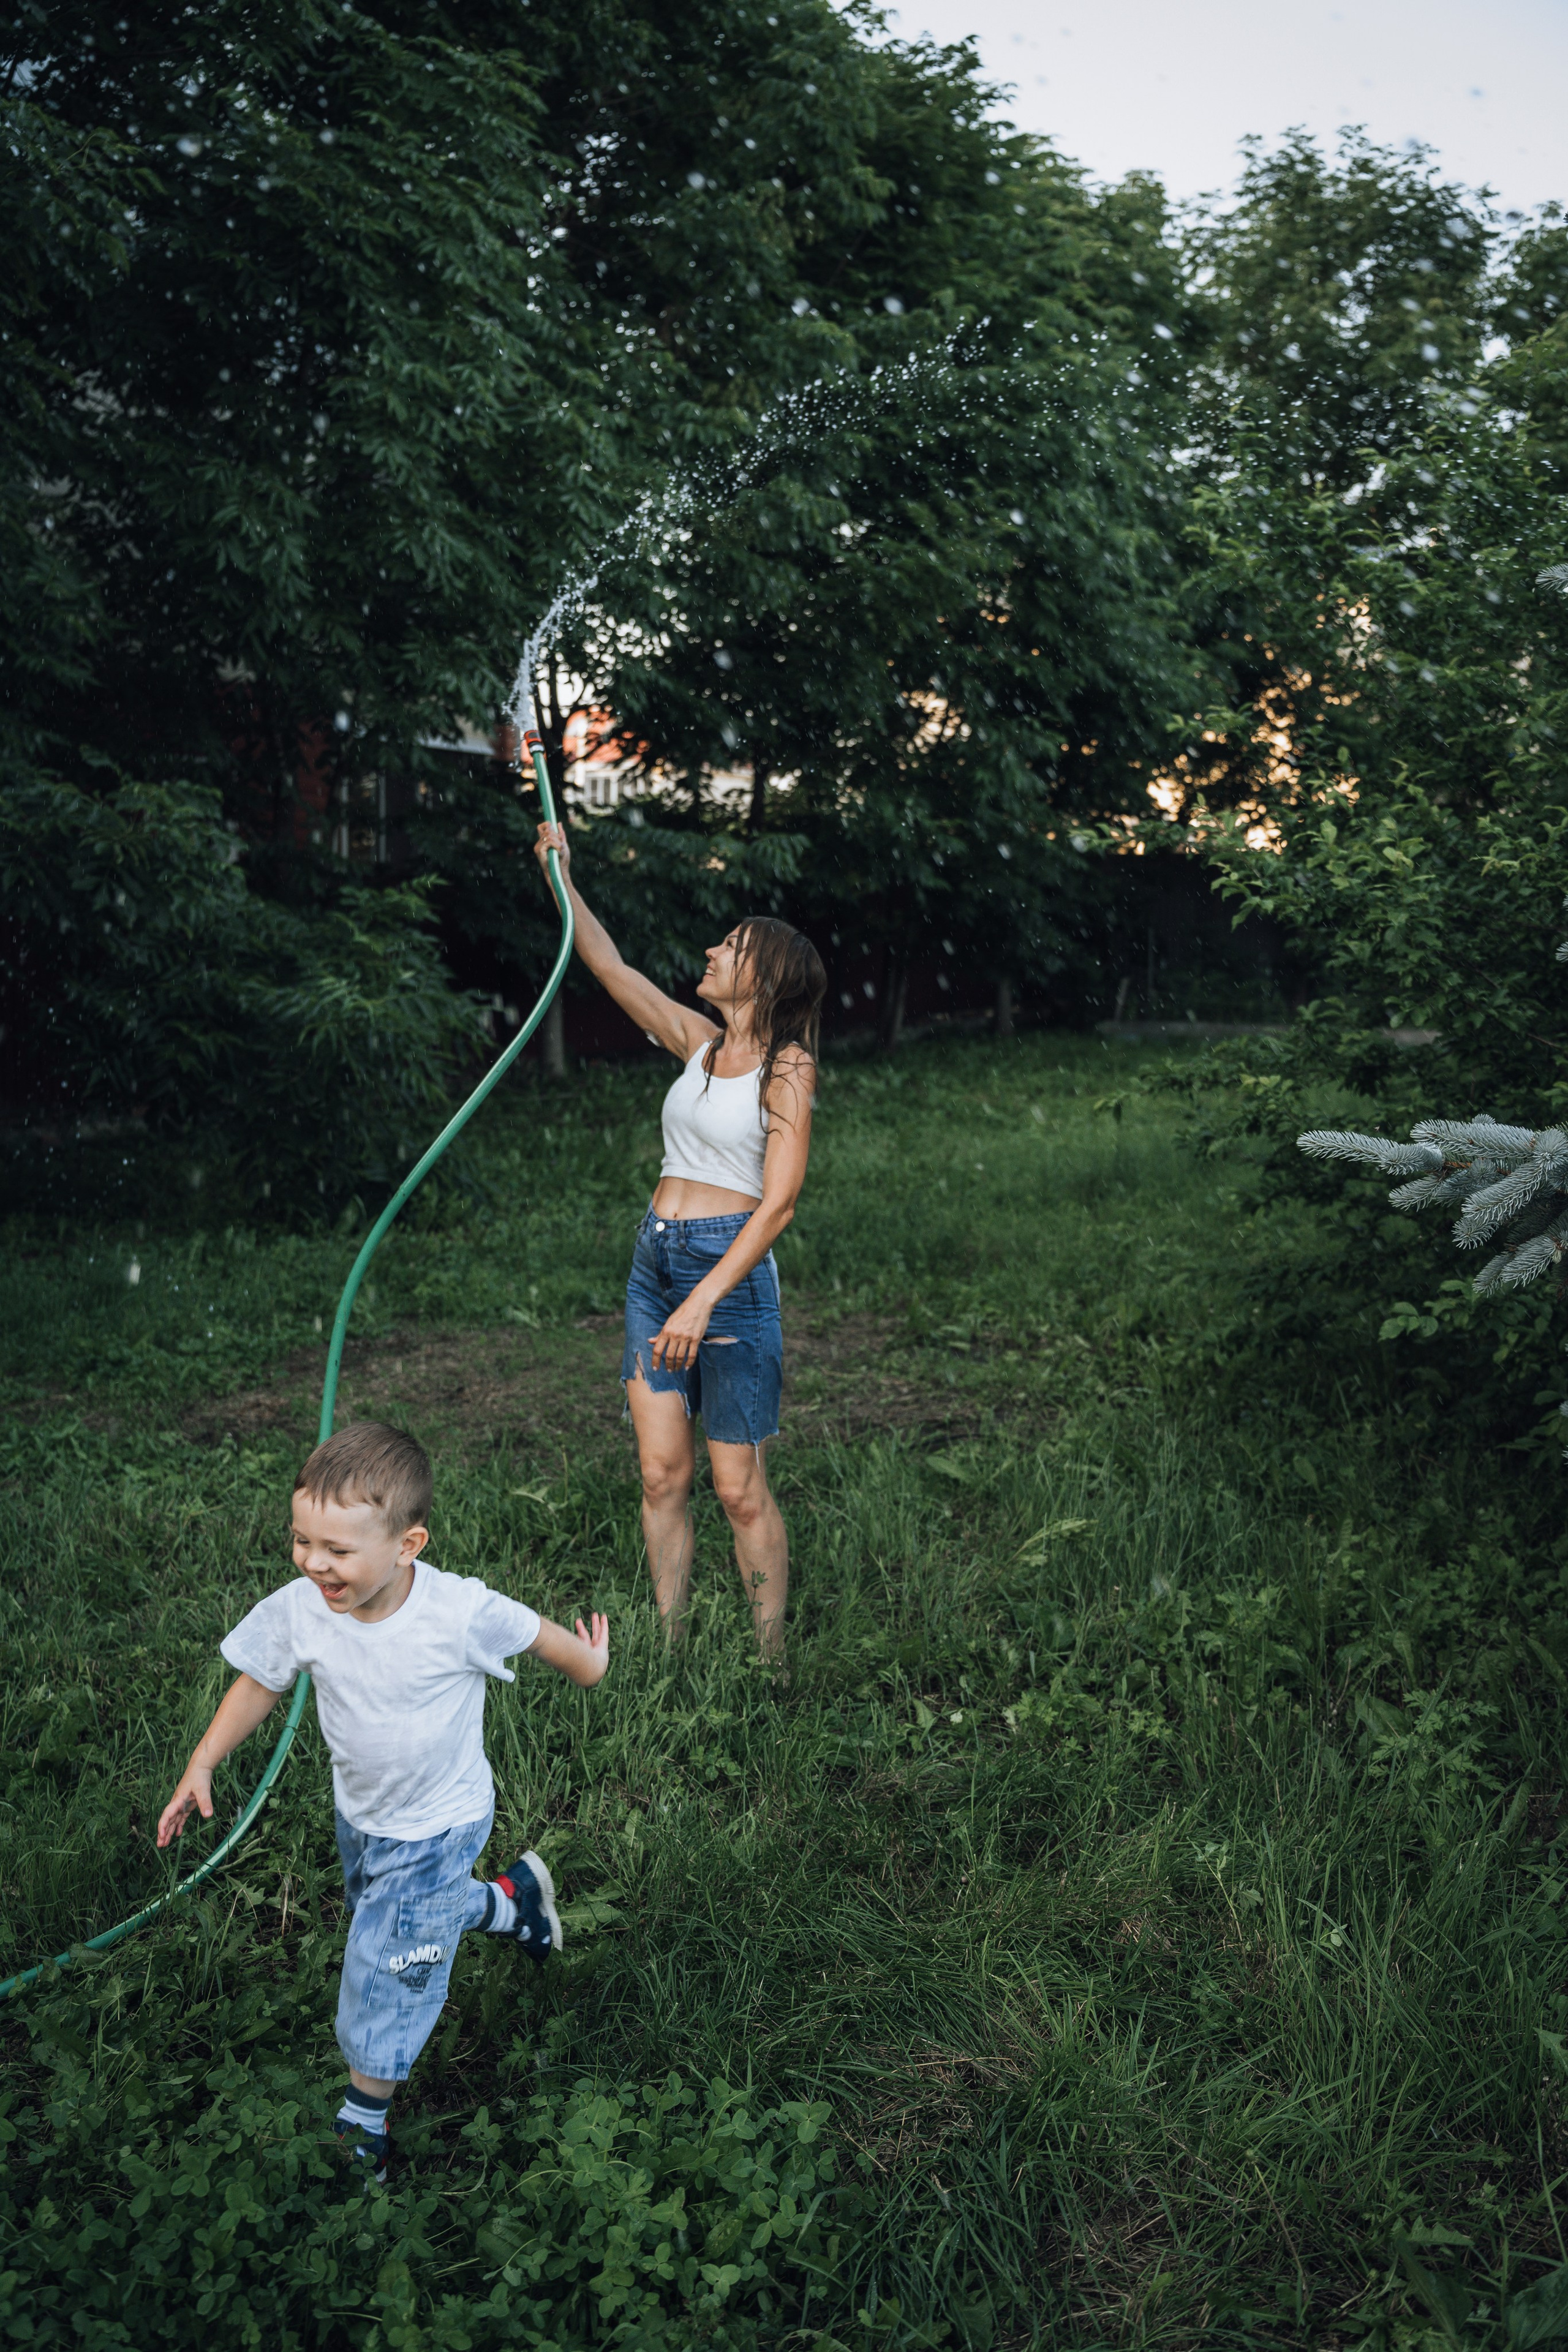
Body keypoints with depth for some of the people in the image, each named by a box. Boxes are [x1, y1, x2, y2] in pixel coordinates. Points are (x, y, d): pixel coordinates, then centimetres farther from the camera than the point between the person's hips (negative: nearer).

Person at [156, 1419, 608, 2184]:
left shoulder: (460, 1613, -35)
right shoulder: (300, 1610, -25)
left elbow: (535, 1632, -14)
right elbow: (258, 1685, -5)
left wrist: (588, 1661, 5)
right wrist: (202, 1765, -14)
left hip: (437, 1826, -5)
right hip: (359, 1813, 5)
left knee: (388, 1971, 3)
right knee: (424, 1913, 28)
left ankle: (363, 2117, 28)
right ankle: (512, 1899, 55)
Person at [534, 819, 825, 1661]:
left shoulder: (786, 1069, -8)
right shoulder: (700, 1042, 11)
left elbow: (778, 1204, -15)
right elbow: (610, 967, 19)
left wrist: (705, 1300, -22)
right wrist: (562, 876, 16)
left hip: (731, 1271, -6)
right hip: (654, 1263, 7)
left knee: (739, 1489, -1)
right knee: (661, 1474, 7)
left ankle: (770, 1662, 12)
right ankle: (670, 1647, 17)